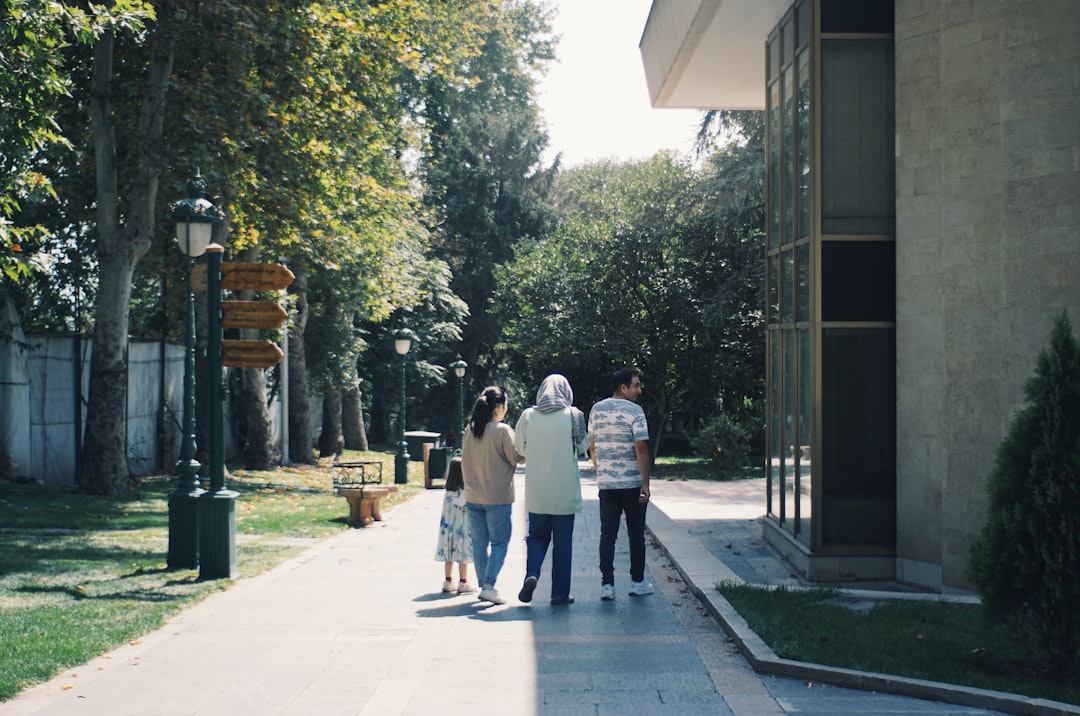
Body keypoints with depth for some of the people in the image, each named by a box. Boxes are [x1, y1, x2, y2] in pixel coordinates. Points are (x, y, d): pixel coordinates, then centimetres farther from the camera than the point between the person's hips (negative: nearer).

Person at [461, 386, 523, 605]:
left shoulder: (470, 430, 4)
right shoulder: (503, 430, -13)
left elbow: (464, 461, 12)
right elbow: (517, 458, -9)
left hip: (473, 496, 5)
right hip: (497, 496, -5)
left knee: (479, 543, 12)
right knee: (499, 541, 2)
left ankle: (483, 585, 17)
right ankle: (489, 585, -9)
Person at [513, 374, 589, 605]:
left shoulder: (528, 416, -3)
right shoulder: (573, 415, -8)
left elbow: (520, 449, 7)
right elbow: (582, 447, 2)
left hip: (536, 491, 2)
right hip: (565, 491, -1)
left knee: (537, 536, 16)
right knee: (563, 542, 8)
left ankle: (532, 573, -9)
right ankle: (560, 593, 10)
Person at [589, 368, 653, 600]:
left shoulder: (596, 410, 7)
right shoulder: (634, 411, -10)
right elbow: (641, 448, -15)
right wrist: (646, 483, -11)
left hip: (606, 483, 4)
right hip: (632, 483, -4)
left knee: (607, 533, 5)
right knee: (636, 533, 8)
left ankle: (607, 584, 0)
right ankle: (637, 582, 16)